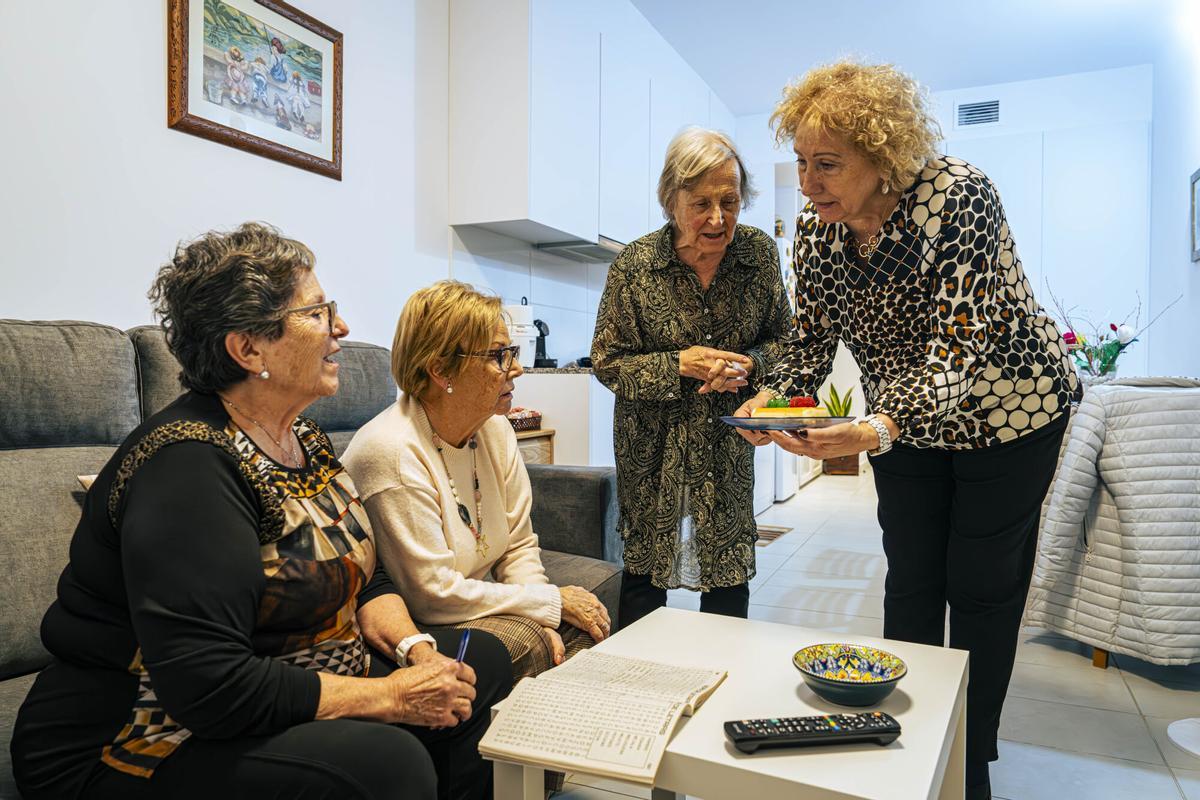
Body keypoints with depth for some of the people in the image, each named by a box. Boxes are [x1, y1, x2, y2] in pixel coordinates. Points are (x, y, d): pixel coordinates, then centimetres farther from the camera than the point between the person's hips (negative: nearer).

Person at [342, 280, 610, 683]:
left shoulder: (494, 428, -1)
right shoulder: (391, 453, -26)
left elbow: (519, 543, 4)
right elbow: (432, 595, -25)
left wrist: (541, 618, -14)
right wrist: (552, 602, -18)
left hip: (480, 602, 7)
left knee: (589, 622, -10)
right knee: (526, 643, -28)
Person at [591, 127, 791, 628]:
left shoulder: (760, 253, -7)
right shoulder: (634, 265, -14)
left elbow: (782, 339, 4)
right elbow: (607, 363, -9)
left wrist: (747, 364, -18)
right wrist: (680, 364, -22)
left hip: (727, 438, 2)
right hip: (652, 442, -2)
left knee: (729, 569, 11)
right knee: (644, 567, 8)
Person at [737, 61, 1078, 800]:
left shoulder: (960, 197, -30)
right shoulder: (815, 228, -13)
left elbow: (956, 350, -36)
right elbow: (813, 342, -6)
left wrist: (878, 430, -53)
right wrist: (775, 397, -27)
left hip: (1005, 412, -4)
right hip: (902, 420, 5)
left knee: (983, 587, 6)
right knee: (911, 582, 12)